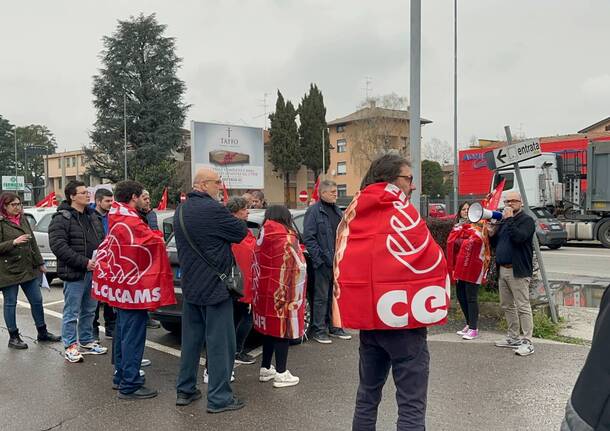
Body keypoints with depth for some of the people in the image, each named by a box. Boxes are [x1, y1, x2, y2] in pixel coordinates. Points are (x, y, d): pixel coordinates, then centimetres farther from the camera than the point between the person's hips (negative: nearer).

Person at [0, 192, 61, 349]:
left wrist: (40, 263, 15)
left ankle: (42, 332, 23)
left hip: (28, 269, 6)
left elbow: (32, 242, 16)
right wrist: (13, 242, -27)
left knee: (37, 301, 10)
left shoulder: (23, 219, 11)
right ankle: (13, 337, 17)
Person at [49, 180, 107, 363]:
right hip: (74, 273, -7)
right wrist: (84, 262, -22)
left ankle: (86, 341, 29)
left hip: (93, 271, 7)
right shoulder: (61, 219, -9)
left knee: (89, 310, 16)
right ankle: (70, 346, 13)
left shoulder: (92, 215, 14)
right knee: (72, 312, 2)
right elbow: (58, 246, -19)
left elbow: (102, 239, 19)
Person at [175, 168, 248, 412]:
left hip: (190, 286, 9)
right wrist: (232, 221, 8)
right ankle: (219, 397, 8)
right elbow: (241, 232, -10)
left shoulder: (181, 210, 9)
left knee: (190, 339, 17)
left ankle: (185, 390, 26)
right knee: (219, 343, 1)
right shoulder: (212, 209, -20)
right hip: (214, 286, -8)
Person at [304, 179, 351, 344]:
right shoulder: (314, 211, -8)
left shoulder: (337, 211, 15)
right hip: (323, 262, -7)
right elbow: (308, 238, -12)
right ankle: (319, 330, 11)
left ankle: (334, 327, 27)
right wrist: (320, 258, -17)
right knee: (321, 296, 1)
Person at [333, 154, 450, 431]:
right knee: (411, 406, -1)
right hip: (401, 315, -7)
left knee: (368, 395, 19)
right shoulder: (400, 211, -12)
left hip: (366, 313, 7)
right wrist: (438, 298, 7)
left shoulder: (354, 213, 8)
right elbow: (431, 259, -11)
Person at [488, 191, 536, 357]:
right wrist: (492, 234, 4)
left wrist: (509, 219, -17)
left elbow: (518, 237, -24)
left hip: (518, 270, -8)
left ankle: (527, 342, -3)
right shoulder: (503, 220, 18)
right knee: (507, 306, 14)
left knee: (522, 307, -7)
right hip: (502, 269, 8)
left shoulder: (527, 220, -5)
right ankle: (513, 337, 24)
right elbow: (495, 244, 23)